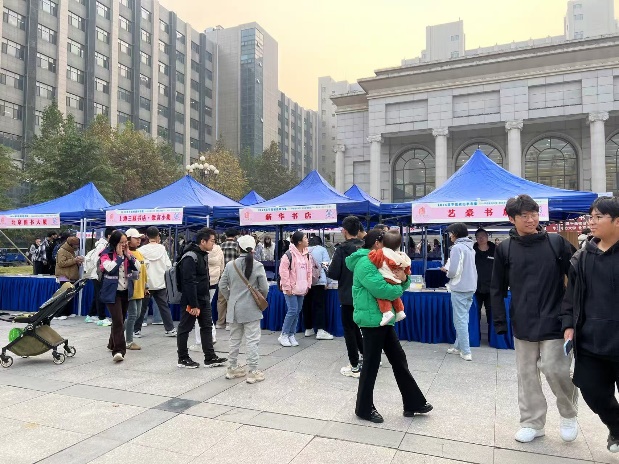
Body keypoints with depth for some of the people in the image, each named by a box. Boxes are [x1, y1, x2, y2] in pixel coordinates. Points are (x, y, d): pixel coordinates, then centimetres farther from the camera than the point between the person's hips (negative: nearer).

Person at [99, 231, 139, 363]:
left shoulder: (127, 254, 8)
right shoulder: (106, 254, -7)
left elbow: (137, 268, 0)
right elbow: (110, 268, -24)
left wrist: (128, 255, -8)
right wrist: (119, 256, -17)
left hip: (125, 291, 6)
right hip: (112, 292, -6)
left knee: (120, 320, 16)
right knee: (118, 321, -16)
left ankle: (113, 344, 35)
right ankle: (119, 350, -18)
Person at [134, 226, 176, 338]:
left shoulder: (142, 250, -7)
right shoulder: (162, 248, -4)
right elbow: (168, 265, -5)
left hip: (146, 284, -1)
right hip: (161, 283, 1)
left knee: (142, 307, 10)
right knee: (164, 306, 9)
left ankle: (137, 330, 16)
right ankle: (170, 329, 9)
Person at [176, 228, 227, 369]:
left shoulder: (203, 255, 10)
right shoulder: (190, 257, -20)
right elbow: (189, 283, -24)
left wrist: (206, 299, 16)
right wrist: (194, 305, -23)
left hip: (203, 299, 9)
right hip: (190, 300, -9)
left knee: (207, 327, 10)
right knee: (185, 328, 5)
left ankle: (210, 358, 16)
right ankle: (182, 359, 18)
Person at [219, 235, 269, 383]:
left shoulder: (230, 265, -3)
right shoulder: (258, 266, -11)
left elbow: (222, 286, 1)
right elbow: (264, 288, -9)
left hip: (234, 309, 4)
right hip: (251, 309, -4)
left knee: (234, 339, 16)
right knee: (252, 340, 2)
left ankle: (233, 368, 28)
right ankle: (253, 372, 7)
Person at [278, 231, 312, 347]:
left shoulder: (307, 255, 8)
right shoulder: (289, 254, -14)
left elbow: (309, 271, 15)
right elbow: (283, 271, -14)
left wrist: (308, 285, 11)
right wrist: (287, 287, -13)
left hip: (301, 289, 7)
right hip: (291, 289, -7)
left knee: (297, 312, 9)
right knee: (292, 311, -10)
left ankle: (291, 335, 20)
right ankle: (283, 335, 5)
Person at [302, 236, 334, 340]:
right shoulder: (322, 249, 8)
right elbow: (326, 265, 1)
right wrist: (326, 281, 6)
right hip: (318, 281, -3)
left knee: (307, 305, 8)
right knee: (319, 305, -3)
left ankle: (308, 329, 15)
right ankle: (320, 331, -9)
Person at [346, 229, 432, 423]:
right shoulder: (365, 263, -17)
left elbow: (398, 285, 16)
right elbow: (381, 289, -28)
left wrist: (403, 279, -8)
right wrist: (398, 288, -8)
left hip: (383, 319, 10)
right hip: (372, 320, -10)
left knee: (399, 359, 15)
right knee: (371, 364, 2)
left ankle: (413, 403, 26)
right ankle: (364, 408, 19)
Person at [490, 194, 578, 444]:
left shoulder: (556, 242, -3)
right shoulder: (505, 249, -1)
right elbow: (497, 289, 3)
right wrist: (500, 322, 0)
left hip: (553, 322, -2)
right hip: (522, 324, 2)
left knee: (556, 370, -3)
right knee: (527, 374, 10)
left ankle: (569, 414, 27)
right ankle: (532, 422, 27)